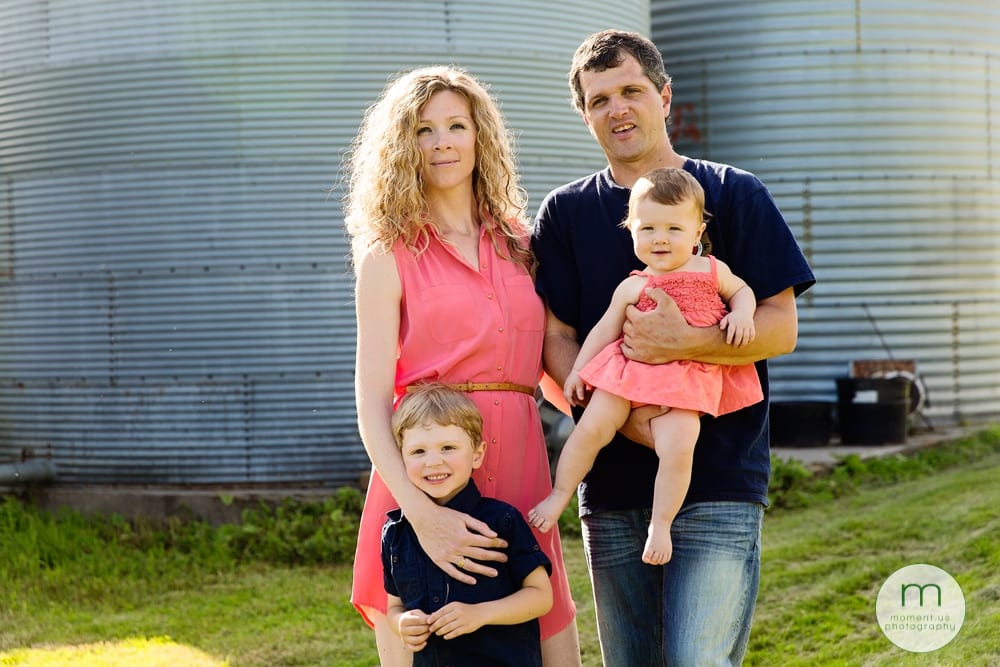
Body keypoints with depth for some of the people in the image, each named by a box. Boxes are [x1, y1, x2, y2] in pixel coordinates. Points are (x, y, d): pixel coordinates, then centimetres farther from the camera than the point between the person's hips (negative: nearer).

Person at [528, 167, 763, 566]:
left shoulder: (713, 271, 9)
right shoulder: (633, 287, 8)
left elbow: (742, 291, 24)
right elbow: (605, 328, 12)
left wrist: (742, 314, 1)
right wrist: (578, 369, 7)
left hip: (686, 381, -1)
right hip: (630, 369, 1)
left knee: (678, 447, -19)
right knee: (591, 429, -9)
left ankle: (661, 525, -3)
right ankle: (560, 495, 11)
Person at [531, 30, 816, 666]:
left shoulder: (735, 195, 4)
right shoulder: (565, 213, 10)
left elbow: (781, 328, -1)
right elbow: (556, 341, 5)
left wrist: (684, 343, -19)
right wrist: (621, 416, -13)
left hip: (720, 477, -3)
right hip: (613, 487, 3)